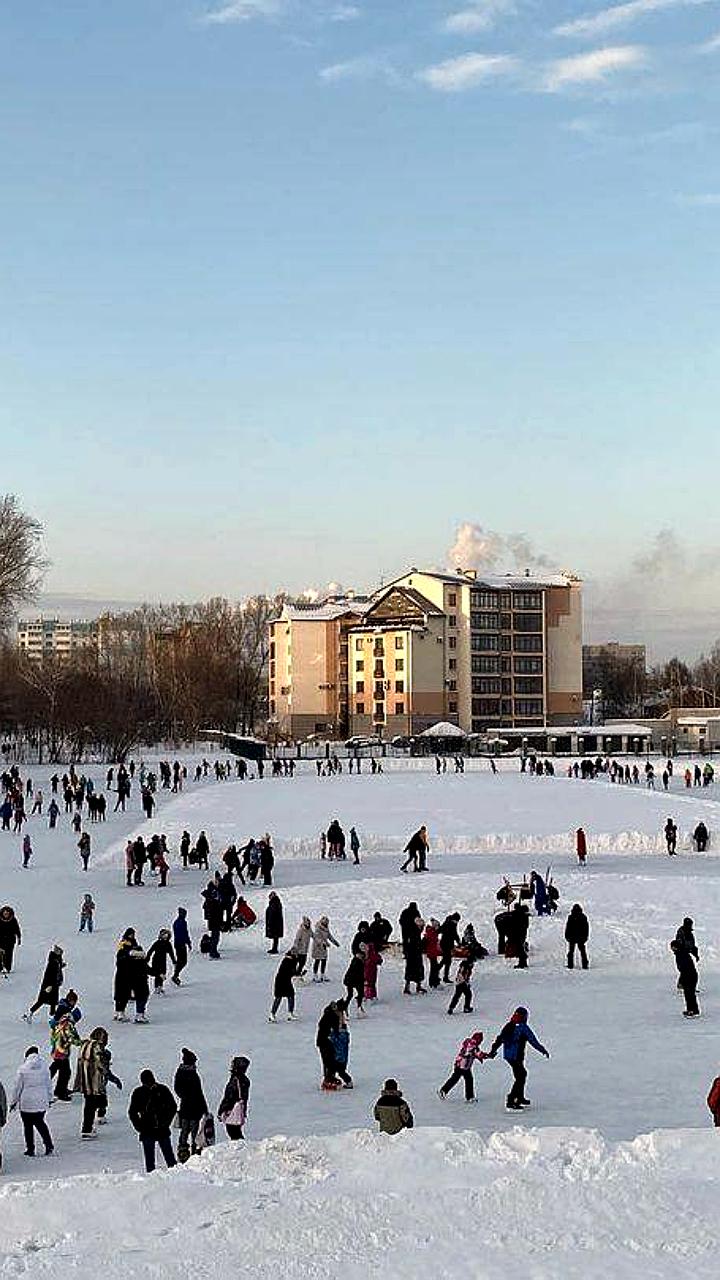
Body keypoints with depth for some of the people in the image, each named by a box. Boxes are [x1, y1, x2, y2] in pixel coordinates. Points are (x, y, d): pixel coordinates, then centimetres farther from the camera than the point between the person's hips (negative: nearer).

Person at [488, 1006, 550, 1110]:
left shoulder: (508, 1026, 8)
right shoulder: (523, 1027, -14)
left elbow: (499, 1038, 12)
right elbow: (533, 1041, -11)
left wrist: (493, 1051, 21)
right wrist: (544, 1051, -1)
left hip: (507, 1055, 9)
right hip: (516, 1056, -9)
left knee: (522, 1073, 24)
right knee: (520, 1078, -3)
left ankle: (520, 1098, 34)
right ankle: (510, 1102, -9)